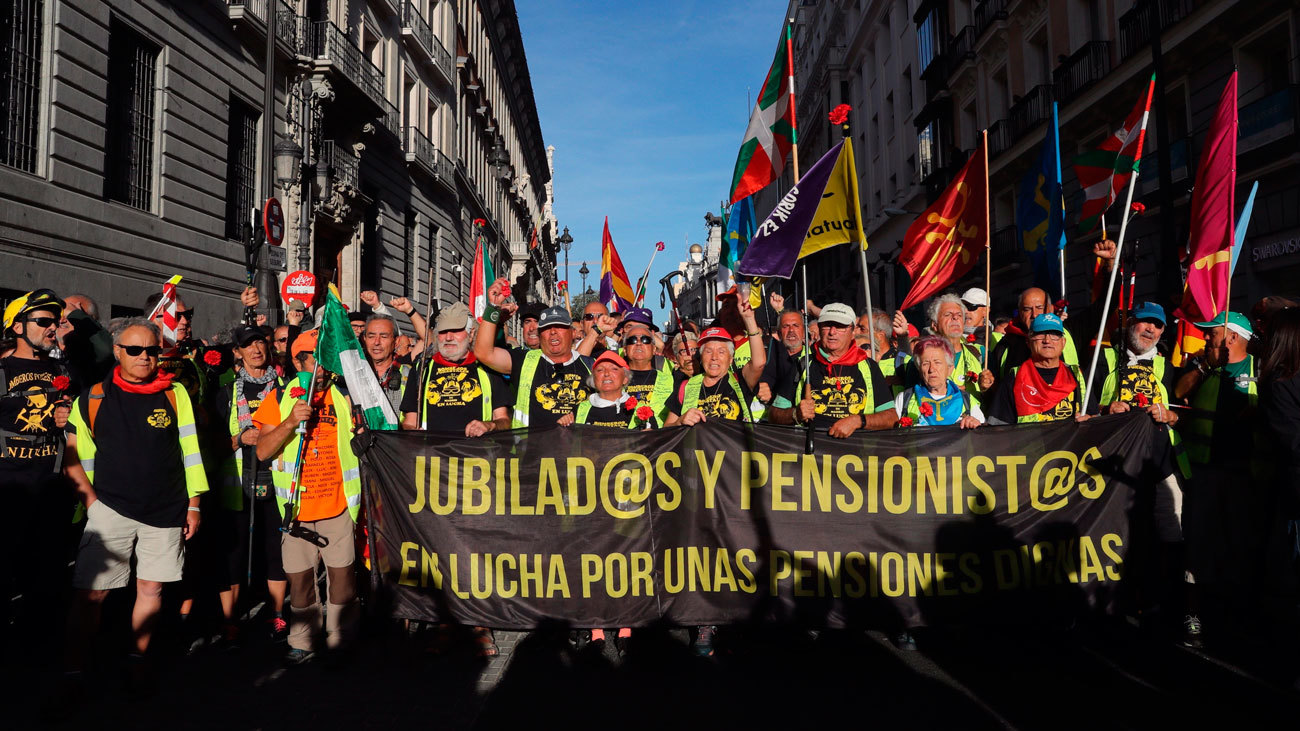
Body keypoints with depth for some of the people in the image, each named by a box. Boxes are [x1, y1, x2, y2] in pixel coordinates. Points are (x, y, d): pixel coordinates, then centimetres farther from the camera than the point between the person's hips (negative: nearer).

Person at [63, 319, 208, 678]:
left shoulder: (176, 393, 3)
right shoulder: (94, 397, 2)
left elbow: (190, 450, 5)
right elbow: (72, 455, 8)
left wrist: (193, 504, 4)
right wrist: (90, 498, -1)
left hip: (166, 510, 1)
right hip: (110, 509, -1)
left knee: (151, 588, 9)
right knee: (91, 591, -6)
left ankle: (137, 663, 24)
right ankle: (73, 669, 7)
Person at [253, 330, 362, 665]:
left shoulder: (343, 396, 7)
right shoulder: (281, 399, 3)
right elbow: (263, 451, -7)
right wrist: (290, 421, -20)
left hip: (337, 503, 0)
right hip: (297, 507, 0)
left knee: (342, 572, 2)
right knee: (299, 575, 5)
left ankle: (341, 641, 16)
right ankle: (302, 643, 20)